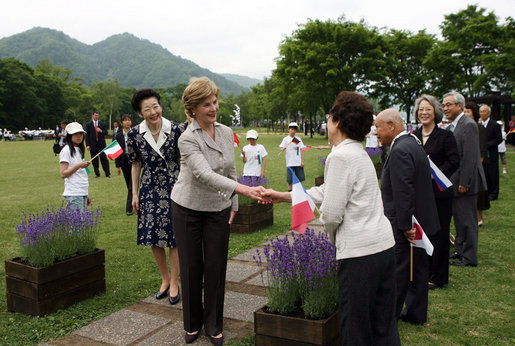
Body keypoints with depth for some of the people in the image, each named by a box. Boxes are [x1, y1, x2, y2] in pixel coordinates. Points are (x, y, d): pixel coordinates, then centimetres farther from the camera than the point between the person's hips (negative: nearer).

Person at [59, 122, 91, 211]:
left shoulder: (79, 150, 18)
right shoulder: (66, 150, -7)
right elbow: (63, 174, -14)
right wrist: (78, 166, -24)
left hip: (83, 193, 8)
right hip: (73, 194, -8)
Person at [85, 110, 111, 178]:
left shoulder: (102, 124, 9)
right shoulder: (88, 124, 4)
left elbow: (106, 132, 8)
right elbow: (87, 135, 0)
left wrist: (101, 131, -13)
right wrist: (87, 145, -7)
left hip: (101, 144, 0)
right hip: (93, 145, 0)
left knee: (104, 158, -3)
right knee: (94, 160, 3)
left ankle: (107, 173, 1)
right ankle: (97, 173, 12)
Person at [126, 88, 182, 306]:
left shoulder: (175, 130, -9)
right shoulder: (134, 134, -4)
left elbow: (182, 160, 0)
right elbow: (135, 164, 5)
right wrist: (134, 194, 6)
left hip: (173, 188, -2)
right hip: (149, 190, 2)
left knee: (174, 236, 2)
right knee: (153, 238, 9)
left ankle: (174, 283, 19)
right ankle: (165, 278, 30)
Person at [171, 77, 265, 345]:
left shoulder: (226, 133, 0)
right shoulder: (187, 139, -18)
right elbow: (205, 174, -33)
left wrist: (234, 205, 6)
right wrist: (244, 190, -43)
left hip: (219, 210, 4)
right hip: (188, 209, -3)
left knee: (216, 266, 5)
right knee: (191, 266, 7)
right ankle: (192, 323, 27)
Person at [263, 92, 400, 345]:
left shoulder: (340, 156, -14)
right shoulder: (359, 153, 14)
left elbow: (331, 212, -16)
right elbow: (325, 192, 21)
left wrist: (331, 234, 6)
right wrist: (283, 196, 24)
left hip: (359, 251, -9)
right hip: (385, 245, 9)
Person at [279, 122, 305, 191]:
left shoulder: (298, 139, 9)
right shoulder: (286, 139, 2)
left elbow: (301, 150, 9)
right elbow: (282, 149, -2)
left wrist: (302, 161, 2)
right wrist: (283, 149, -27)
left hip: (298, 163, 3)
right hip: (290, 163, -3)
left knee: (299, 178, 7)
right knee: (289, 180, 0)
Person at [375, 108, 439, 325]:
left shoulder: (400, 151, -21)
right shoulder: (413, 143, 11)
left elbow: (403, 192, -26)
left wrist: (405, 225, -21)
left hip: (405, 226, -10)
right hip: (421, 221, 10)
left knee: (397, 272, 2)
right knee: (417, 269, 17)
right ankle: (416, 314, 30)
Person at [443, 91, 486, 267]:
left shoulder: (468, 125, -15)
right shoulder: (450, 127, 13)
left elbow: (470, 157, -21)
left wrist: (464, 183, -21)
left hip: (465, 183, -9)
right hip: (454, 183, 9)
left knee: (467, 220, -1)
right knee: (459, 219, 18)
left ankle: (469, 258, 9)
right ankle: (460, 251, 31)